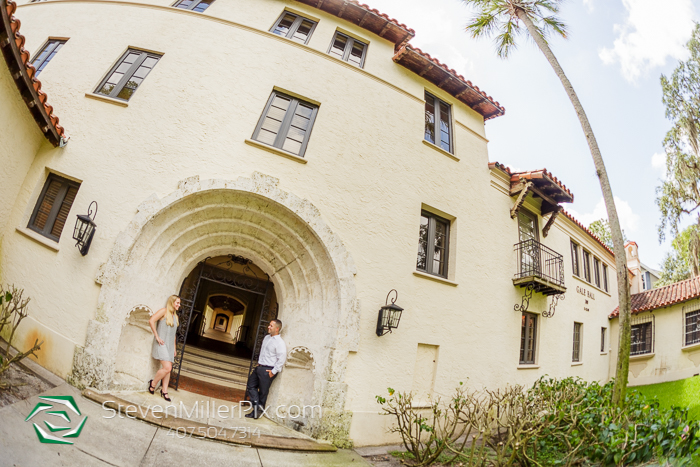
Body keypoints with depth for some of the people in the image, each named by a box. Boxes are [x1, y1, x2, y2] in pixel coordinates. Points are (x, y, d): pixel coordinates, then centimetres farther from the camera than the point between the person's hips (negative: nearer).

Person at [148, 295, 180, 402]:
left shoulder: (175, 316, 17)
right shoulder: (164, 311, -5)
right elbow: (151, 321, -17)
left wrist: (174, 348, 19)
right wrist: (157, 336, -17)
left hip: (169, 345, 7)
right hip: (161, 344, -7)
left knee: (168, 369, 7)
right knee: (167, 368, -15)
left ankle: (164, 391, 15)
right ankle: (153, 383, 7)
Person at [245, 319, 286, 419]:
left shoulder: (279, 343, -19)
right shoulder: (267, 337, 9)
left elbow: (282, 359, -21)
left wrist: (273, 371, -18)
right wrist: (259, 362, 18)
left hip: (267, 370, -9)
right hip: (260, 367, 9)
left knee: (263, 392, 3)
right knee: (251, 385, 10)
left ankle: (258, 411, 18)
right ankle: (257, 405, 9)